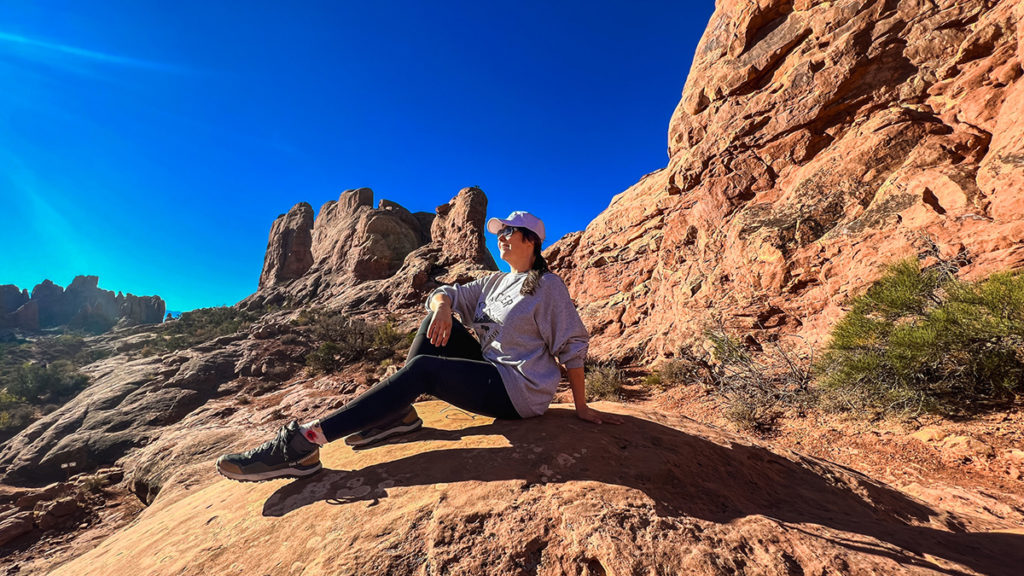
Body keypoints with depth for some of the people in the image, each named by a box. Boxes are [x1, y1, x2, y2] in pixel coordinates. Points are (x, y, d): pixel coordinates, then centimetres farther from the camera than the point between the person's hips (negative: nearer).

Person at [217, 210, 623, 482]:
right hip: (492, 375, 7)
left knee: (422, 369, -23)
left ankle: (305, 443, -21)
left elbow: (573, 345, -8)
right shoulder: (495, 282, 15)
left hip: (520, 391, -7)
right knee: (438, 325, -3)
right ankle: (400, 412, -7)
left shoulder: (547, 287, -6)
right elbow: (443, 294, 12)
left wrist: (581, 407, -9)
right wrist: (441, 307, -13)